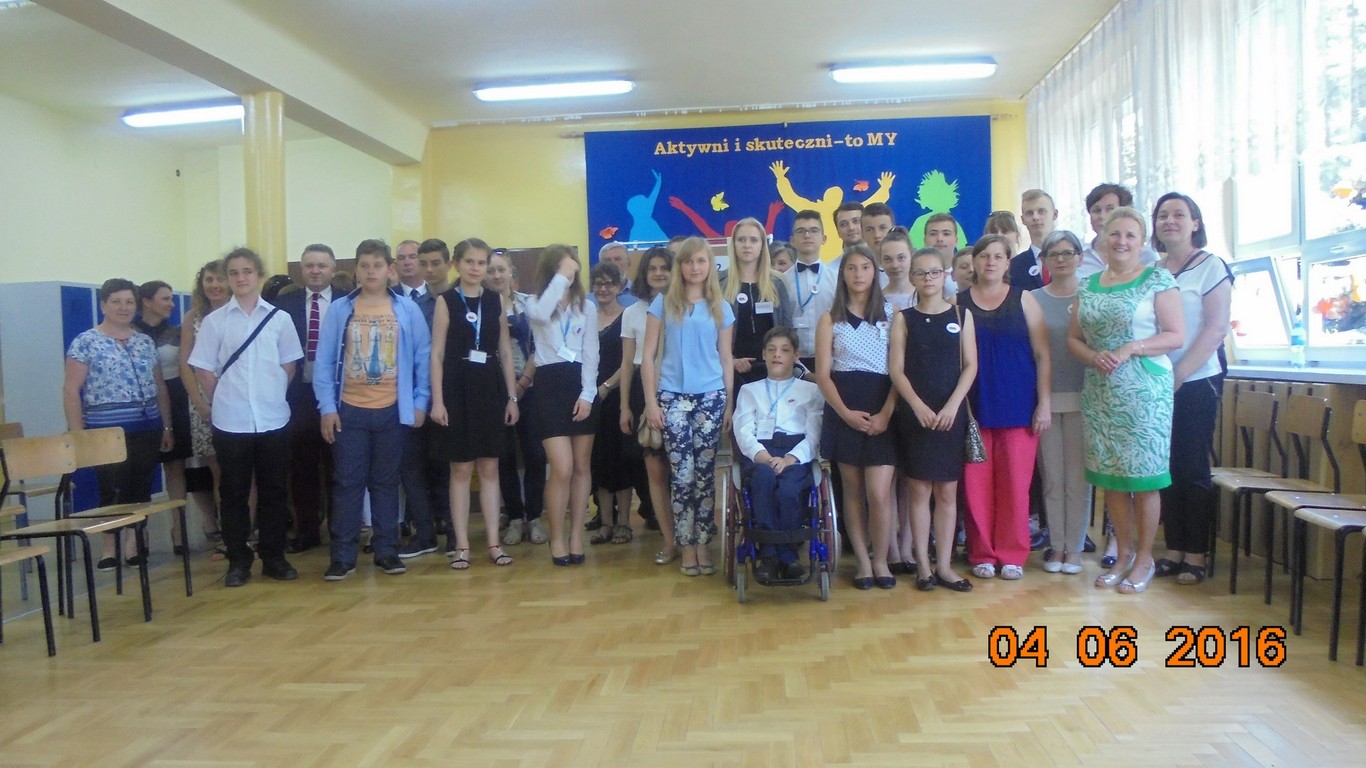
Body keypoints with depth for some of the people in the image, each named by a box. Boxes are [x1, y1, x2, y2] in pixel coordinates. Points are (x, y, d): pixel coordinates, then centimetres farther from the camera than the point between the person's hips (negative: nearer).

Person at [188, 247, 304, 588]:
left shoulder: (279, 318, 2)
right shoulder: (214, 321, 1)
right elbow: (203, 369, 4)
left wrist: (273, 395, 5)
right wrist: (224, 399, 3)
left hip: (273, 419, 1)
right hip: (230, 422, 0)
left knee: (273, 491, 7)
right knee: (234, 493, 6)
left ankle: (273, 556, 18)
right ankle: (238, 561, 15)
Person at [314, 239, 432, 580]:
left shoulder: (408, 309, 1)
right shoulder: (339, 309, 1)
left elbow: (423, 357, 3)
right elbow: (324, 361, 1)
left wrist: (420, 403, -1)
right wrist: (327, 407, -4)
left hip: (393, 411, 0)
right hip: (349, 411, 0)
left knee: (386, 482, 9)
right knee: (348, 483, 3)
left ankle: (386, 550, 17)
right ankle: (343, 555, 10)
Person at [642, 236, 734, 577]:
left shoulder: (720, 308, 10)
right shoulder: (663, 303, 4)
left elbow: (726, 359, 11)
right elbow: (648, 356, 2)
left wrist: (729, 404, 6)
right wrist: (651, 401, -4)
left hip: (711, 396, 2)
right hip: (673, 396, -1)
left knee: (705, 473, 3)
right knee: (682, 474, -3)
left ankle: (703, 545, 12)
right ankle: (687, 548, 8)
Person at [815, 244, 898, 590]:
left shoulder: (891, 315, 6)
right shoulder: (830, 319, 8)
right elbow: (822, 374, 1)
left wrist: (885, 414, -12)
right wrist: (846, 413, -12)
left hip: (881, 412, -1)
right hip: (843, 411, 1)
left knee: (879, 493, -7)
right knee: (853, 491, 7)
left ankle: (881, 561, 11)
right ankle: (863, 561, 17)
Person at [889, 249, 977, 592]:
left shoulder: (961, 315, 6)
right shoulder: (903, 318, 4)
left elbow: (970, 366, 1)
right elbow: (896, 370, -2)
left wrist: (952, 405, -12)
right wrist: (918, 406, -15)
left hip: (951, 413, 1)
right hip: (914, 413, -1)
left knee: (947, 491, 5)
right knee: (919, 489, 2)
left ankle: (944, 565, 12)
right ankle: (924, 565, 9)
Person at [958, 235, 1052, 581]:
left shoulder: (1022, 298, 5)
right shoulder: (959, 302, 6)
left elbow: (1042, 353, 3)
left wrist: (1044, 403, -3)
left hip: (1018, 406, 0)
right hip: (974, 407, 0)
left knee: (1014, 483, 0)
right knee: (977, 483, 1)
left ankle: (1012, 555, 13)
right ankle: (982, 554, 13)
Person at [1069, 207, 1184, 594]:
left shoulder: (1158, 280, -2)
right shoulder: (1088, 285, 11)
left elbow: (1175, 336, -7)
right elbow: (1073, 337, 11)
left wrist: (1130, 348, -19)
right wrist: (1094, 356, -9)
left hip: (1144, 389, -5)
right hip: (1099, 392, 5)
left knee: (1142, 474, 0)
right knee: (1109, 474, 8)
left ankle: (1145, 558, 14)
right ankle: (1124, 553, 23)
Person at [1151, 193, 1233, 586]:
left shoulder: (1211, 266, -3)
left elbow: (1216, 328, -10)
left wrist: (1178, 375, -15)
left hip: (1196, 381, -4)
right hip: (1156, 384, 5)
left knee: (1192, 468, 0)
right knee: (1166, 467, 7)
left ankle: (1196, 555, 9)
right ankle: (1173, 549, 16)